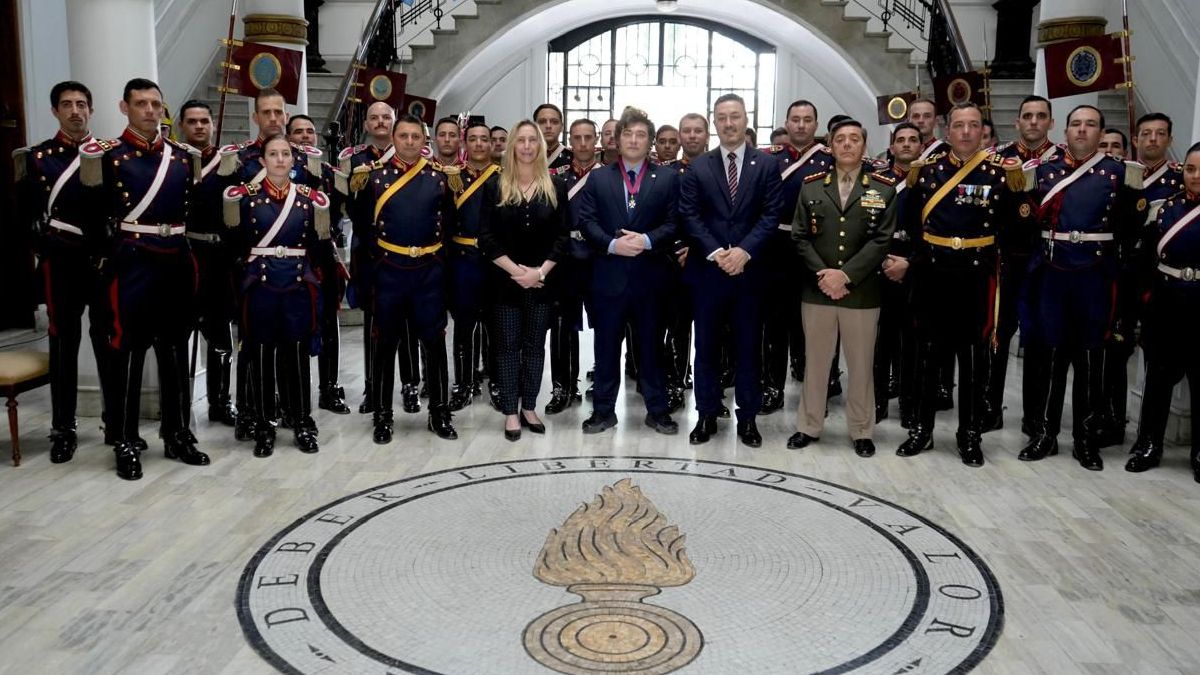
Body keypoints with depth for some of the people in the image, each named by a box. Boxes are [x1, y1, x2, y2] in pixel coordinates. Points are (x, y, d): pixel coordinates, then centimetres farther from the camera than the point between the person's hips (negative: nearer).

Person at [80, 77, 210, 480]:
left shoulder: (183, 155, 10)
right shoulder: (108, 155, -2)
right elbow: (94, 212, -6)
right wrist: (92, 182, -21)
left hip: (176, 261, 4)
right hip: (132, 262, -4)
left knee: (175, 349, 11)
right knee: (127, 351, 0)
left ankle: (177, 434, 21)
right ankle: (126, 443, 10)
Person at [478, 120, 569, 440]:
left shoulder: (556, 188, 4)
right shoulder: (495, 187, 1)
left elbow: (561, 237, 0)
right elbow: (486, 237, -4)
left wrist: (540, 272, -12)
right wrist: (515, 270, -13)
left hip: (543, 280, 1)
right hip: (506, 279, -1)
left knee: (535, 344, 8)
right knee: (508, 345, 3)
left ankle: (529, 407, 19)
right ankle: (510, 412, 10)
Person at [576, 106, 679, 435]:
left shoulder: (667, 178, 4)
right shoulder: (598, 178, 7)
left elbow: (674, 223, -3)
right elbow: (586, 220, -1)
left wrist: (646, 240, -18)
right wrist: (612, 244, -17)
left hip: (650, 275, -1)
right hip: (608, 275, 1)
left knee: (650, 344, 9)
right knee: (606, 346, 8)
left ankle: (657, 410, 19)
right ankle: (603, 410, 18)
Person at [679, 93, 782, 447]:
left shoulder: (766, 164, 3)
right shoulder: (698, 167, 5)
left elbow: (770, 215, -4)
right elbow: (689, 215, -1)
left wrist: (744, 251, -16)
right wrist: (715, 252, -13)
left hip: (749, 269, -1)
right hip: (708, 269, 1)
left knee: (749, 346, 6)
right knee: (706, 345, 7)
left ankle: (747, 417, 17)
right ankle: (707, 415, 17)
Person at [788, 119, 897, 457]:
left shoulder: (884, 188, 1)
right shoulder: (811, 185, 7)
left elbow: (882, 240, -6)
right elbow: (799, 236, 2)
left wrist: (846, 274, -15)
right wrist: (821, 273, -11)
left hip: (863, 291, -1)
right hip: (816, 289, 1)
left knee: (861, 365, 7)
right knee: (815, 361, 10)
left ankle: (861, 431, 21)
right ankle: (809, 426, 23)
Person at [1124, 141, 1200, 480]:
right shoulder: (1167, 206, 5)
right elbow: (1147, 255, 6)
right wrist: (1153, 287, -1)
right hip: (1166, 305, 2)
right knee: (1159, 375, 10)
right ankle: (1148, 444, 20)